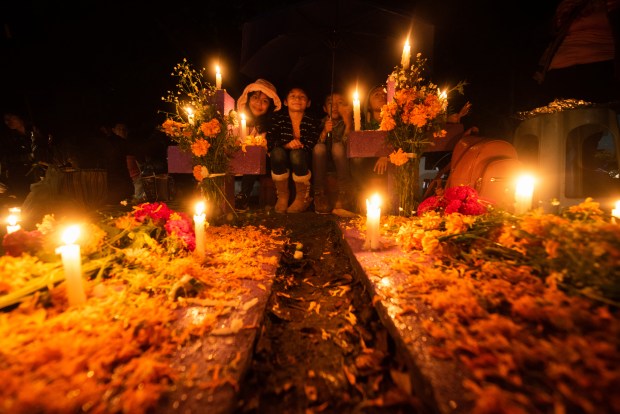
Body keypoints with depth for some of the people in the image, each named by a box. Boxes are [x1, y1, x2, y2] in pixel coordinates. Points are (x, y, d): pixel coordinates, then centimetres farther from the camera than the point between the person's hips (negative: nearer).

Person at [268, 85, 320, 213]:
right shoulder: (278, 118, 1)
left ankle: (303, 197, -9)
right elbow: (269, 143, -9)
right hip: (281, 163, 1)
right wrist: (286, 145, -26)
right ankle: (282, 195, -11)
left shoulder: (312, 122, 0)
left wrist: (298, 146, -25)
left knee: (297, 154, -34)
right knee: (278, 152, -32)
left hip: (302, 163, 0)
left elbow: (313, 146, -9)